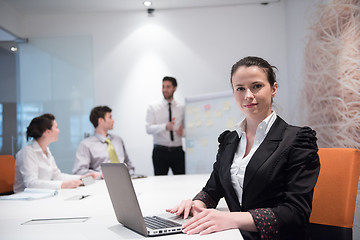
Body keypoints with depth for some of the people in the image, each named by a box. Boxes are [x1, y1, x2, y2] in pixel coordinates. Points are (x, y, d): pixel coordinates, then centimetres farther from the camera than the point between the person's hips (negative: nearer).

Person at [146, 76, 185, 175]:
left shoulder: (182, 108, 10)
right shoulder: (153, 107, 3)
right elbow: (149, 129, -8)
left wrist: (183, 132, -13)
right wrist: (165, 126, -26)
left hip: (177, 151, 2)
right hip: (160, 151, -2)